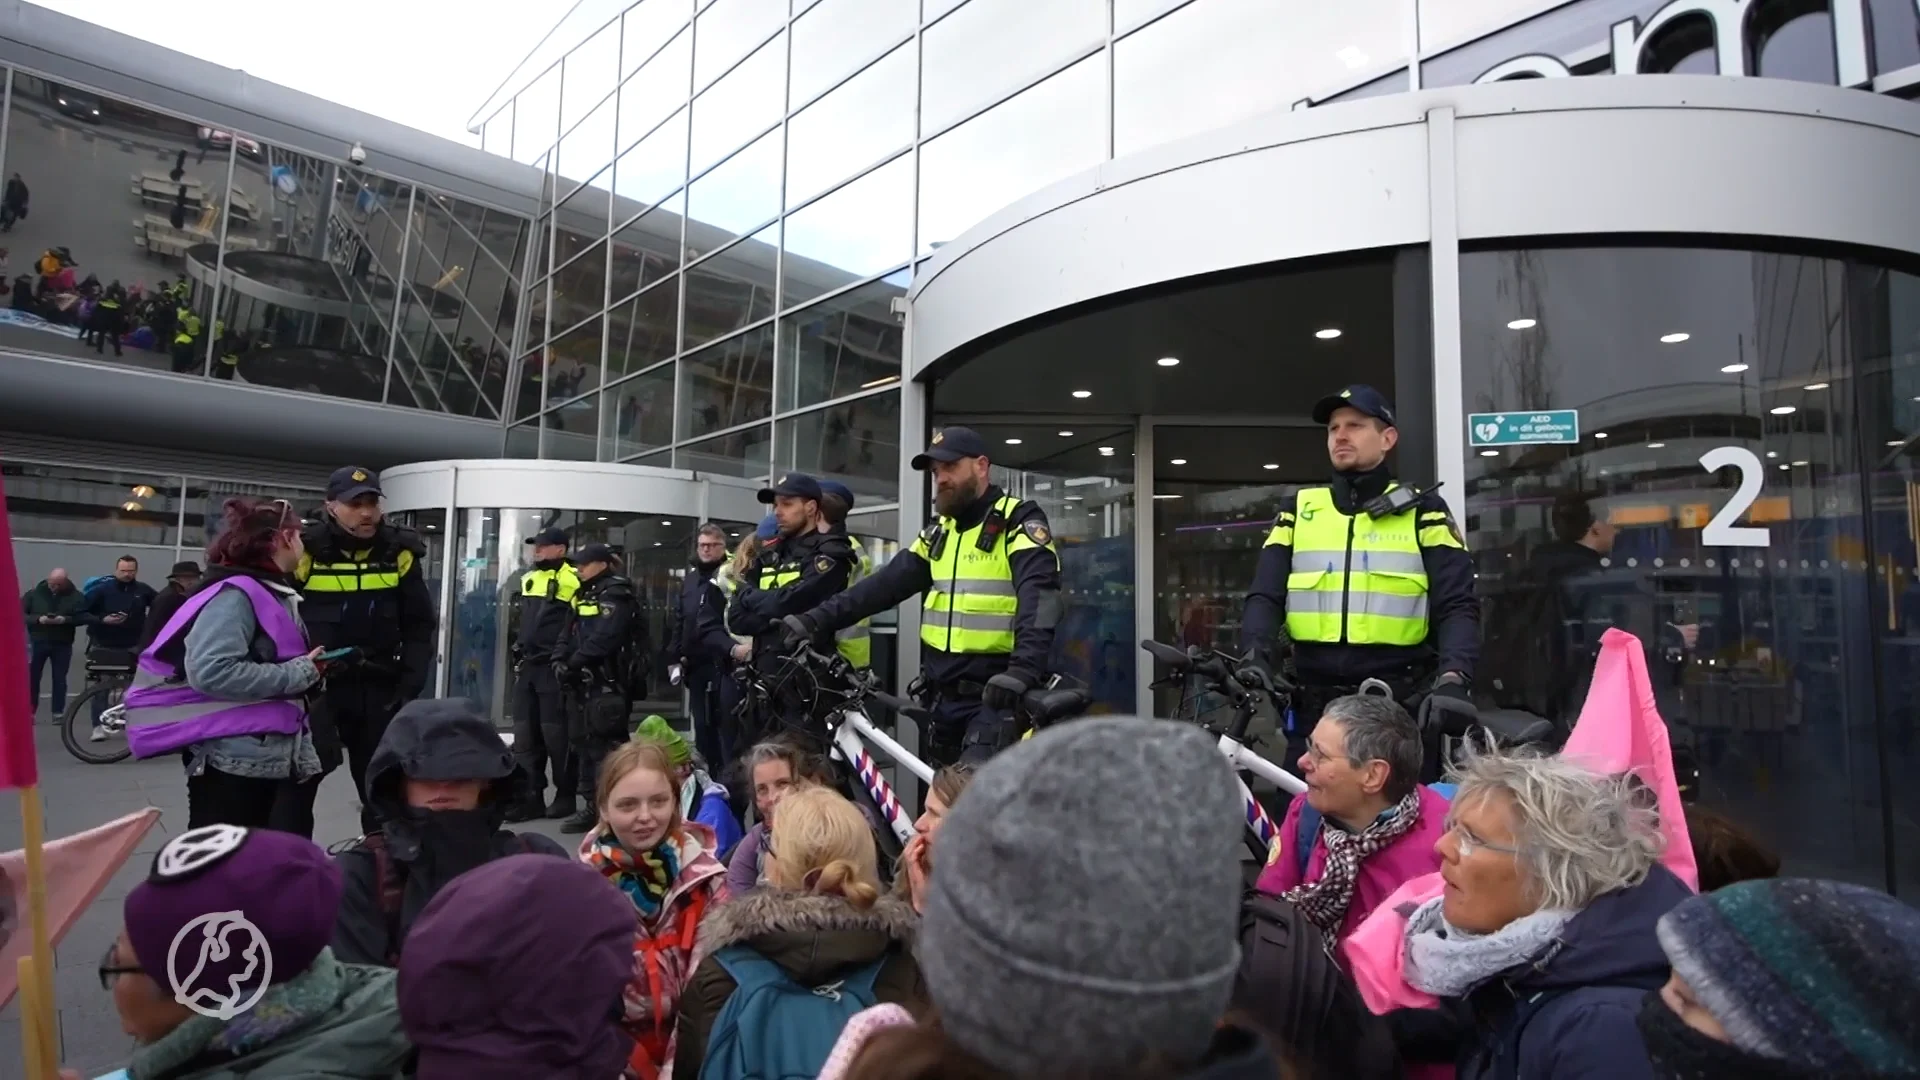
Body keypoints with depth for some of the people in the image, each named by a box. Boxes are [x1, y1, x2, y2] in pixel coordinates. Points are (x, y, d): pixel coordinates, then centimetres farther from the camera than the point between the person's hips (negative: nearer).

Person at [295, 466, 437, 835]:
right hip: (313, 686, -3)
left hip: (379, 687, 3)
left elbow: (419, 625, 4)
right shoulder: (306, 551, -10)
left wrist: (410, 683, -3)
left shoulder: (399, 553, 0)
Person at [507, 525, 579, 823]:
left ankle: (565, 795, 12)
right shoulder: (529, 578, 15)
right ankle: (530, 796, 15)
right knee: (525, 733, 8)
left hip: (554, 667, -8)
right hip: (527, 665, 8)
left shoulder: (573, 580, -11)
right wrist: (519, 651, 20)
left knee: (556, 734, -1)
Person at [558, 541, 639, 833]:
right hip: (583, 683, 10)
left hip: (607, 684, -10)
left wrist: (574, 663, -18)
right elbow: (571, 633, 16)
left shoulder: (616, 596, -9)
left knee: (605, 745, -9)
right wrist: (561, 660, -1)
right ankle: (592, 806, 21)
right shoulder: (586, 595, 20)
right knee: (582, 742, 13)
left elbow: (603, 638, -21)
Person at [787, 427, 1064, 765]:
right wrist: (815, 620, -4)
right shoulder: (939, 533, 15)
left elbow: (1040, 602, -22)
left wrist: (1023, 670, -39)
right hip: (945, 698, 8)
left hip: (996, 698, -7)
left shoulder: (1019, 525, -7)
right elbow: (886, 583, 7)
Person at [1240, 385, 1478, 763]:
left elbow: (1457, 607, -3)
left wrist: (1453, 678, -21)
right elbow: (1265, 597, 2)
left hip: (1400, 707, -1)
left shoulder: (1422, 512, 4)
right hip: (1315, 707, 2)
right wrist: (1255, 658, -17)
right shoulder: (1299, 510, 10)